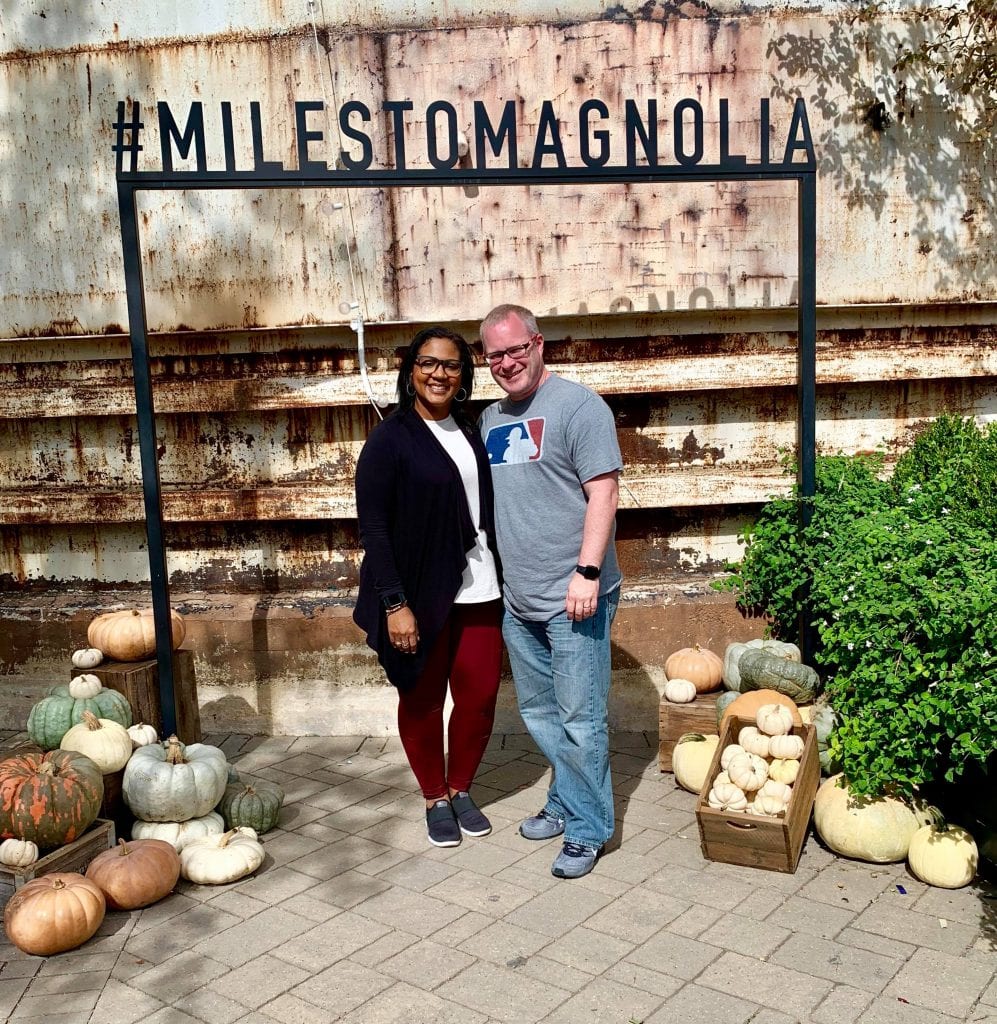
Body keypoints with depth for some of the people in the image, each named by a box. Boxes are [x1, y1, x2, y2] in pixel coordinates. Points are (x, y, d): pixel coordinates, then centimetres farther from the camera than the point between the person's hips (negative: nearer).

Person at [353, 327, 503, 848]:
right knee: (422, 701, 9)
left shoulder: (470, 434, 10)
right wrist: (395, 604, -16)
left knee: (480, 697, 9)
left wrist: (503, 580, 12)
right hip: (421, 595, -5)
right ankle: (435, 799, 28)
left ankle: (461, 790, 31)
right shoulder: (390, 439, -7)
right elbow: (373, 528, -11)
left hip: (478, 591, 5)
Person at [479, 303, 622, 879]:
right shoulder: (491, 418, 14)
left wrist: (588, 570, -21)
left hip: (573, 599, -7)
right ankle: (565, 803, 35)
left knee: (580, 720, -1)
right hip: (517, 599, 8)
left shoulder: (576, 405, -9)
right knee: (539, 713, 17)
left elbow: (603, 492, -15)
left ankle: (588, 830, 14)